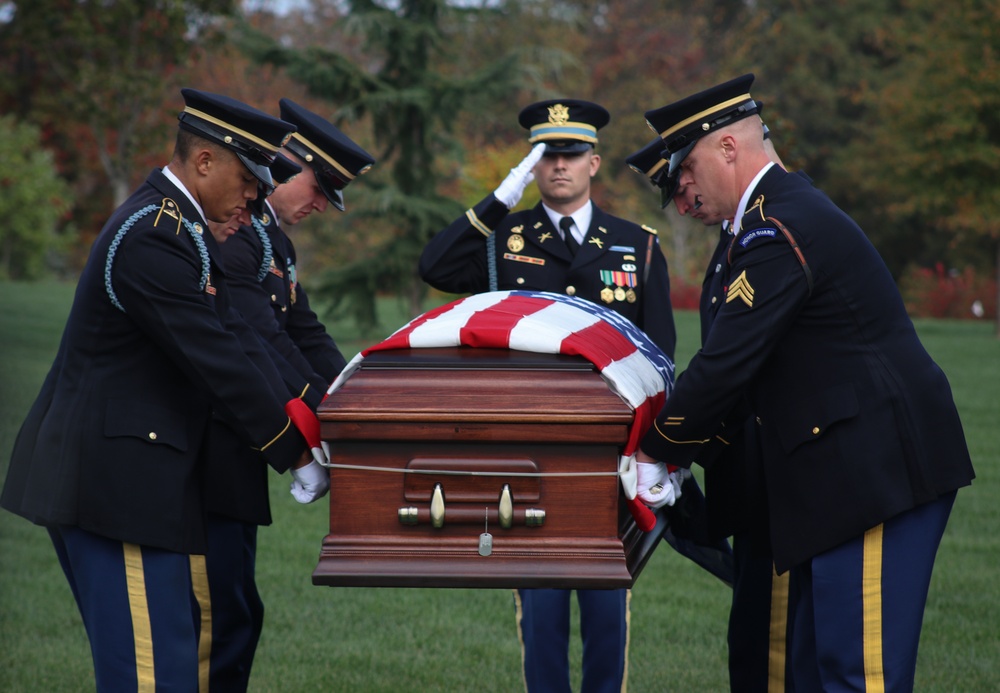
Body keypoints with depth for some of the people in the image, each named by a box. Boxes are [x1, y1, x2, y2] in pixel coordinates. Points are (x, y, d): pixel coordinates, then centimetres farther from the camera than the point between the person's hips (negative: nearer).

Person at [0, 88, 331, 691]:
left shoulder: (172, 224, 14)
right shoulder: (151, 236, -19)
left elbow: (231, 342, 15)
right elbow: (215, 360, -20)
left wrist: (298, 416, 4)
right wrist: (296, 455, -11)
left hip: (149, 476, 11)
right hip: (114, 480, -11)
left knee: (186, 642, 14)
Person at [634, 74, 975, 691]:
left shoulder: (777, 231, -16)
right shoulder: (793, 209, 19)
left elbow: (727, 364, -18)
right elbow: (737, 359, 20)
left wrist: (657, 454, -4)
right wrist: (675, 454, 12)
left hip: (878, 472, -11)